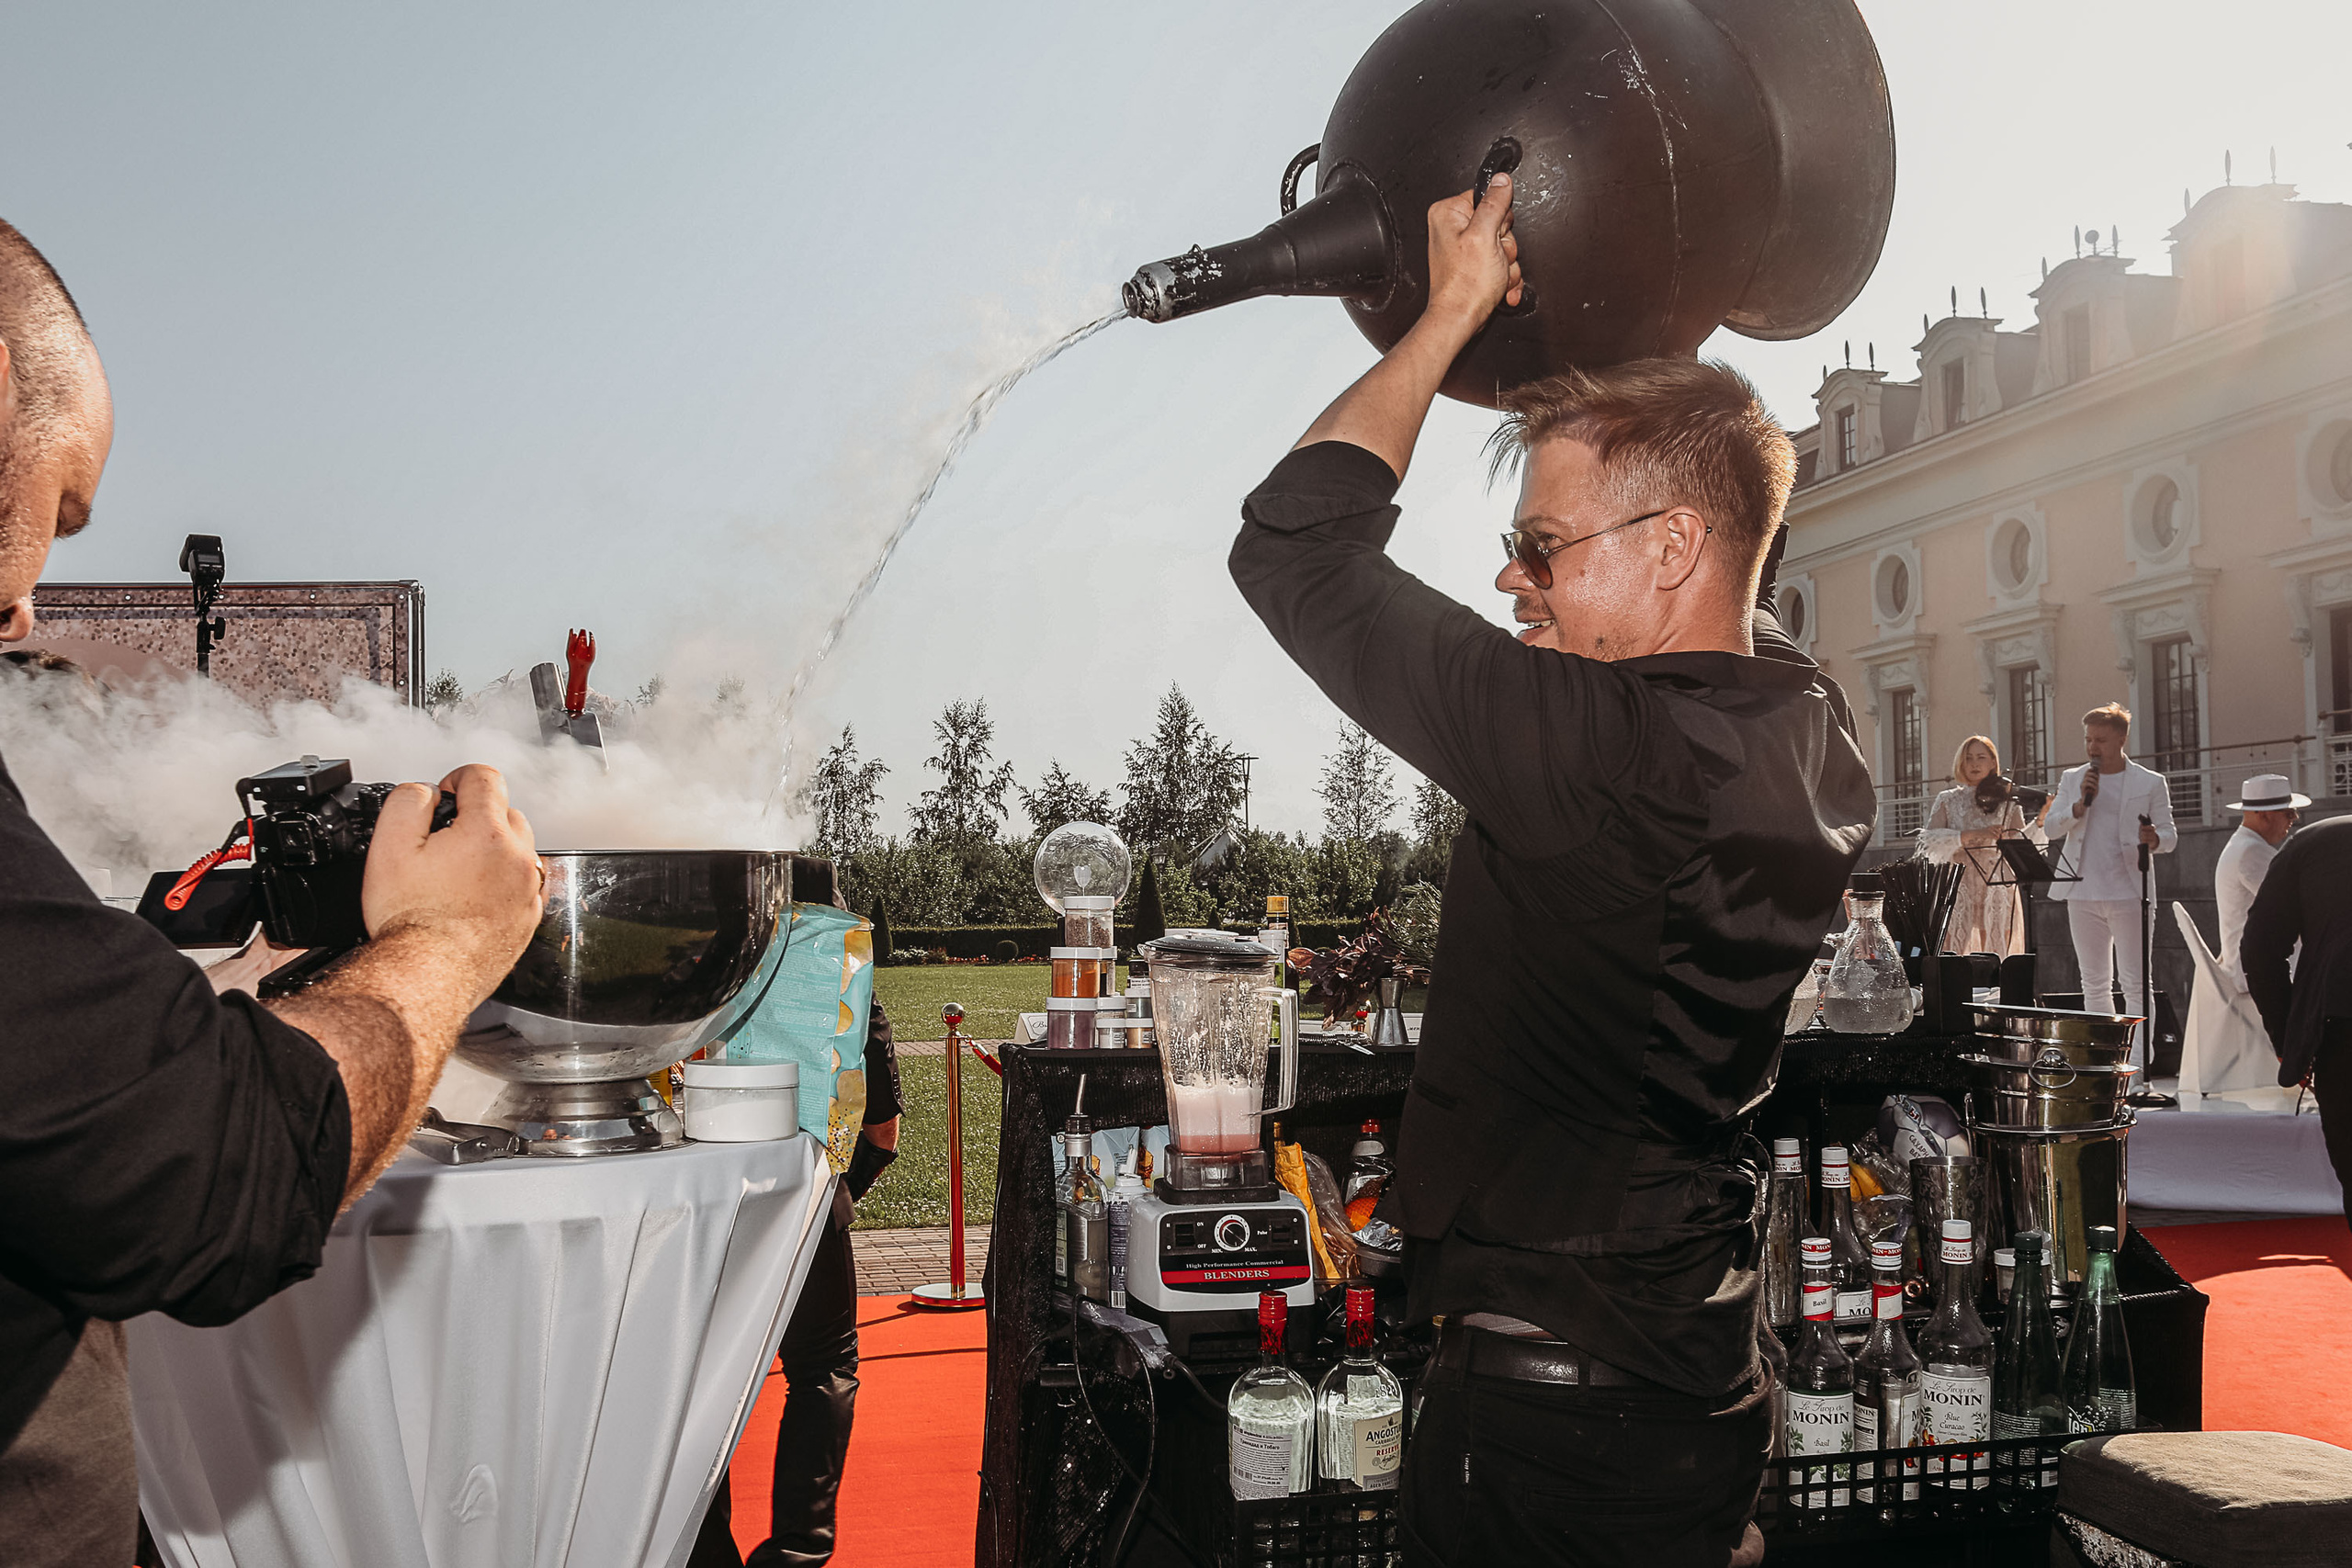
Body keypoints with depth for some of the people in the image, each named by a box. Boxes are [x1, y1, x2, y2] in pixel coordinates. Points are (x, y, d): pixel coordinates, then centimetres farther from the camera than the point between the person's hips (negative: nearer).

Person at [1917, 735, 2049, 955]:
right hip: (1959, 891, 0)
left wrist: (2039, 820, -13)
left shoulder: (2007, 801, 9)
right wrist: (1971, 836, -16)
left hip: (1997, 891, 1)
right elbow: (1929, 842, -5)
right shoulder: (1948, 801, 8)